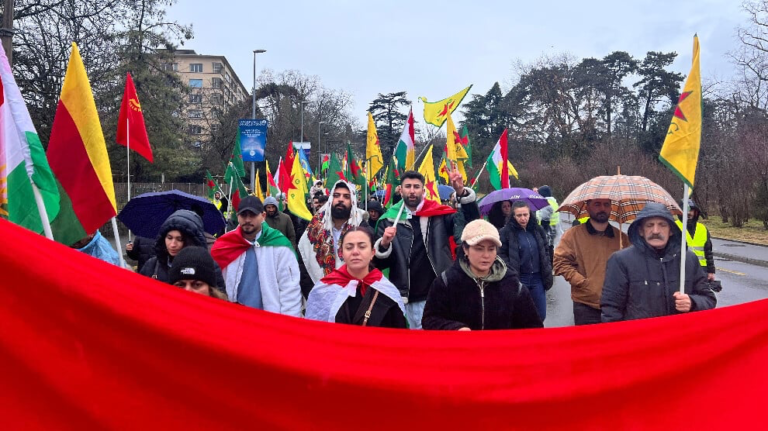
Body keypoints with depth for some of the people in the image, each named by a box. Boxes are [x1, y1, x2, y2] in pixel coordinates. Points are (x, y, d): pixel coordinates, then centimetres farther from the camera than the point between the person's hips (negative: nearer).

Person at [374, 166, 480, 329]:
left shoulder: (438, 215, 3)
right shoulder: (389, 220, 3)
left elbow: (472, 220, -9)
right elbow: (379, 263, 2)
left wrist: (461, 192, -23)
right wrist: (384, 244, -19)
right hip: (407, 300, 1)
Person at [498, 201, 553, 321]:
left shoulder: (538, 230, 7)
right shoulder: (506, 232, -7)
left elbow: (545, 252, 16)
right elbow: (502, 254, -6)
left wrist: (547, 273, 8)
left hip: (537, 278, 4)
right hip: (519, 279, -4)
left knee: (541, 315, 7)